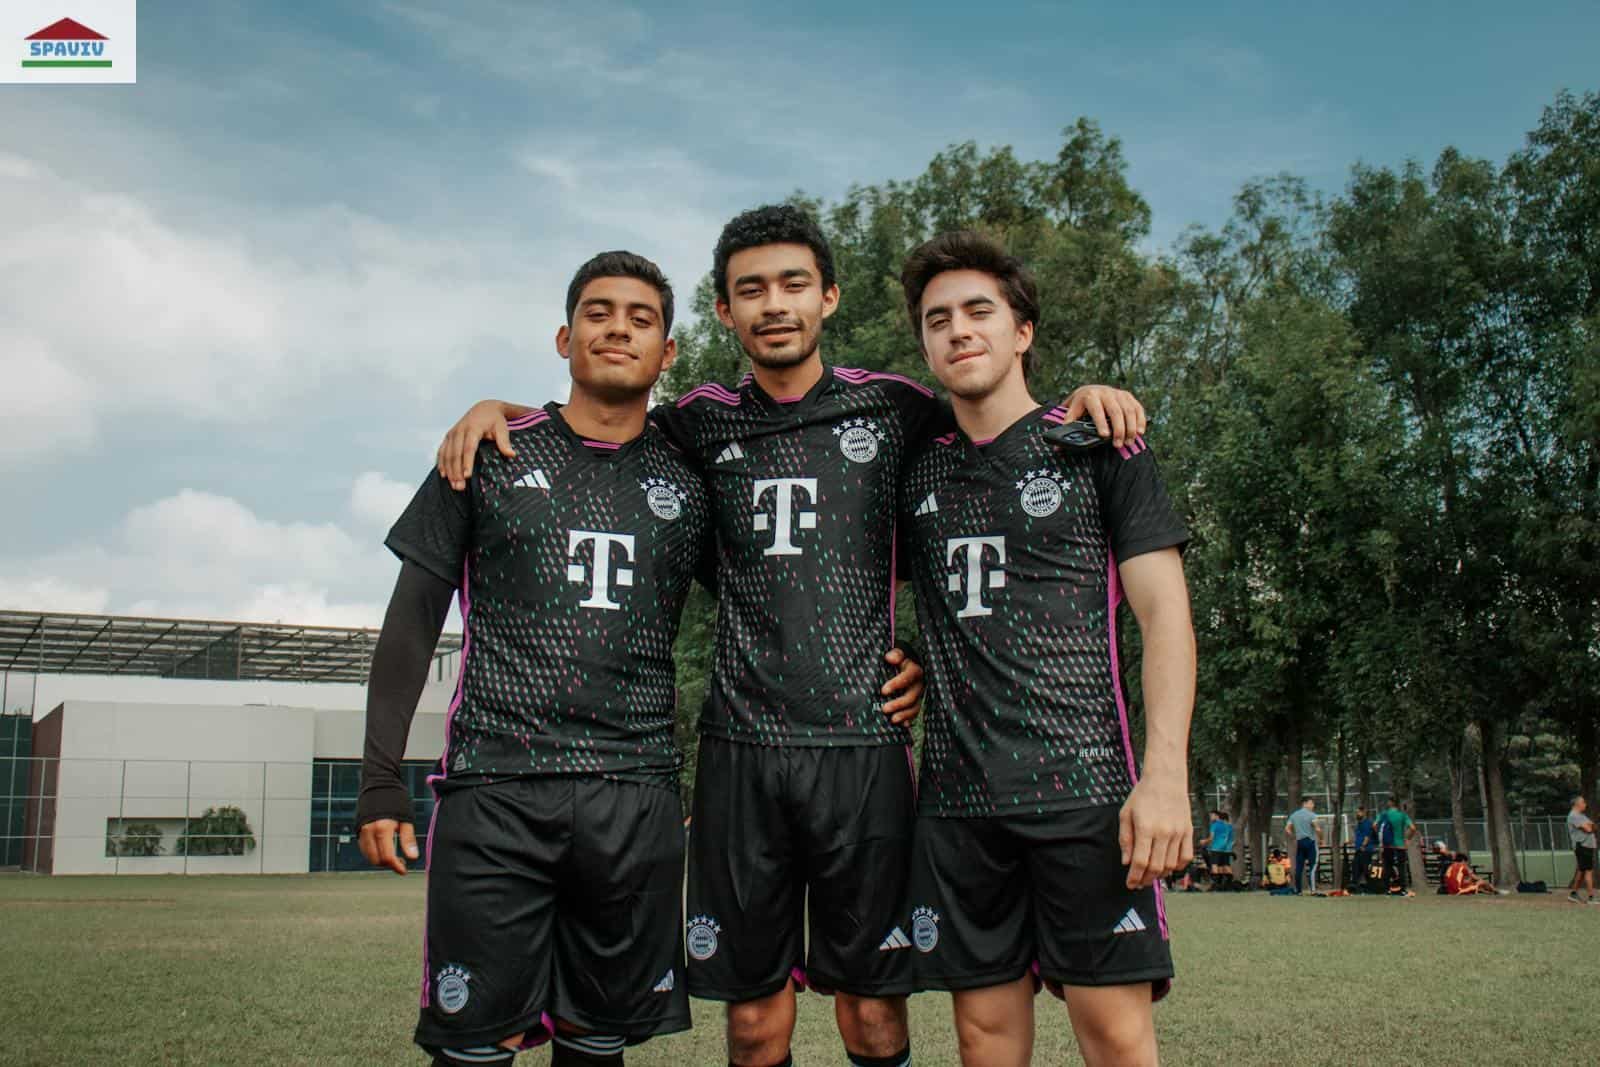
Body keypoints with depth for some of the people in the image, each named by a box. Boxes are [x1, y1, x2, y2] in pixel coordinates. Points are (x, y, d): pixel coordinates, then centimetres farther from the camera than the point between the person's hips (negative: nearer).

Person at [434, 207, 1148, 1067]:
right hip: (742, 747, 2)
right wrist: (492, 406, 9)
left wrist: (1084, 395, 1)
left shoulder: (889, 407, 6)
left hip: (863, 745, -1)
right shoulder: (705, 422, 10)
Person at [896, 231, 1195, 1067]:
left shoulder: (1099, 448, 4)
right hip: (957, 796, 4)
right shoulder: (917, 473, 15)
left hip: (1083, 784, -3)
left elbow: (1165, 613, -3)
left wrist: (1165, 776, -14)